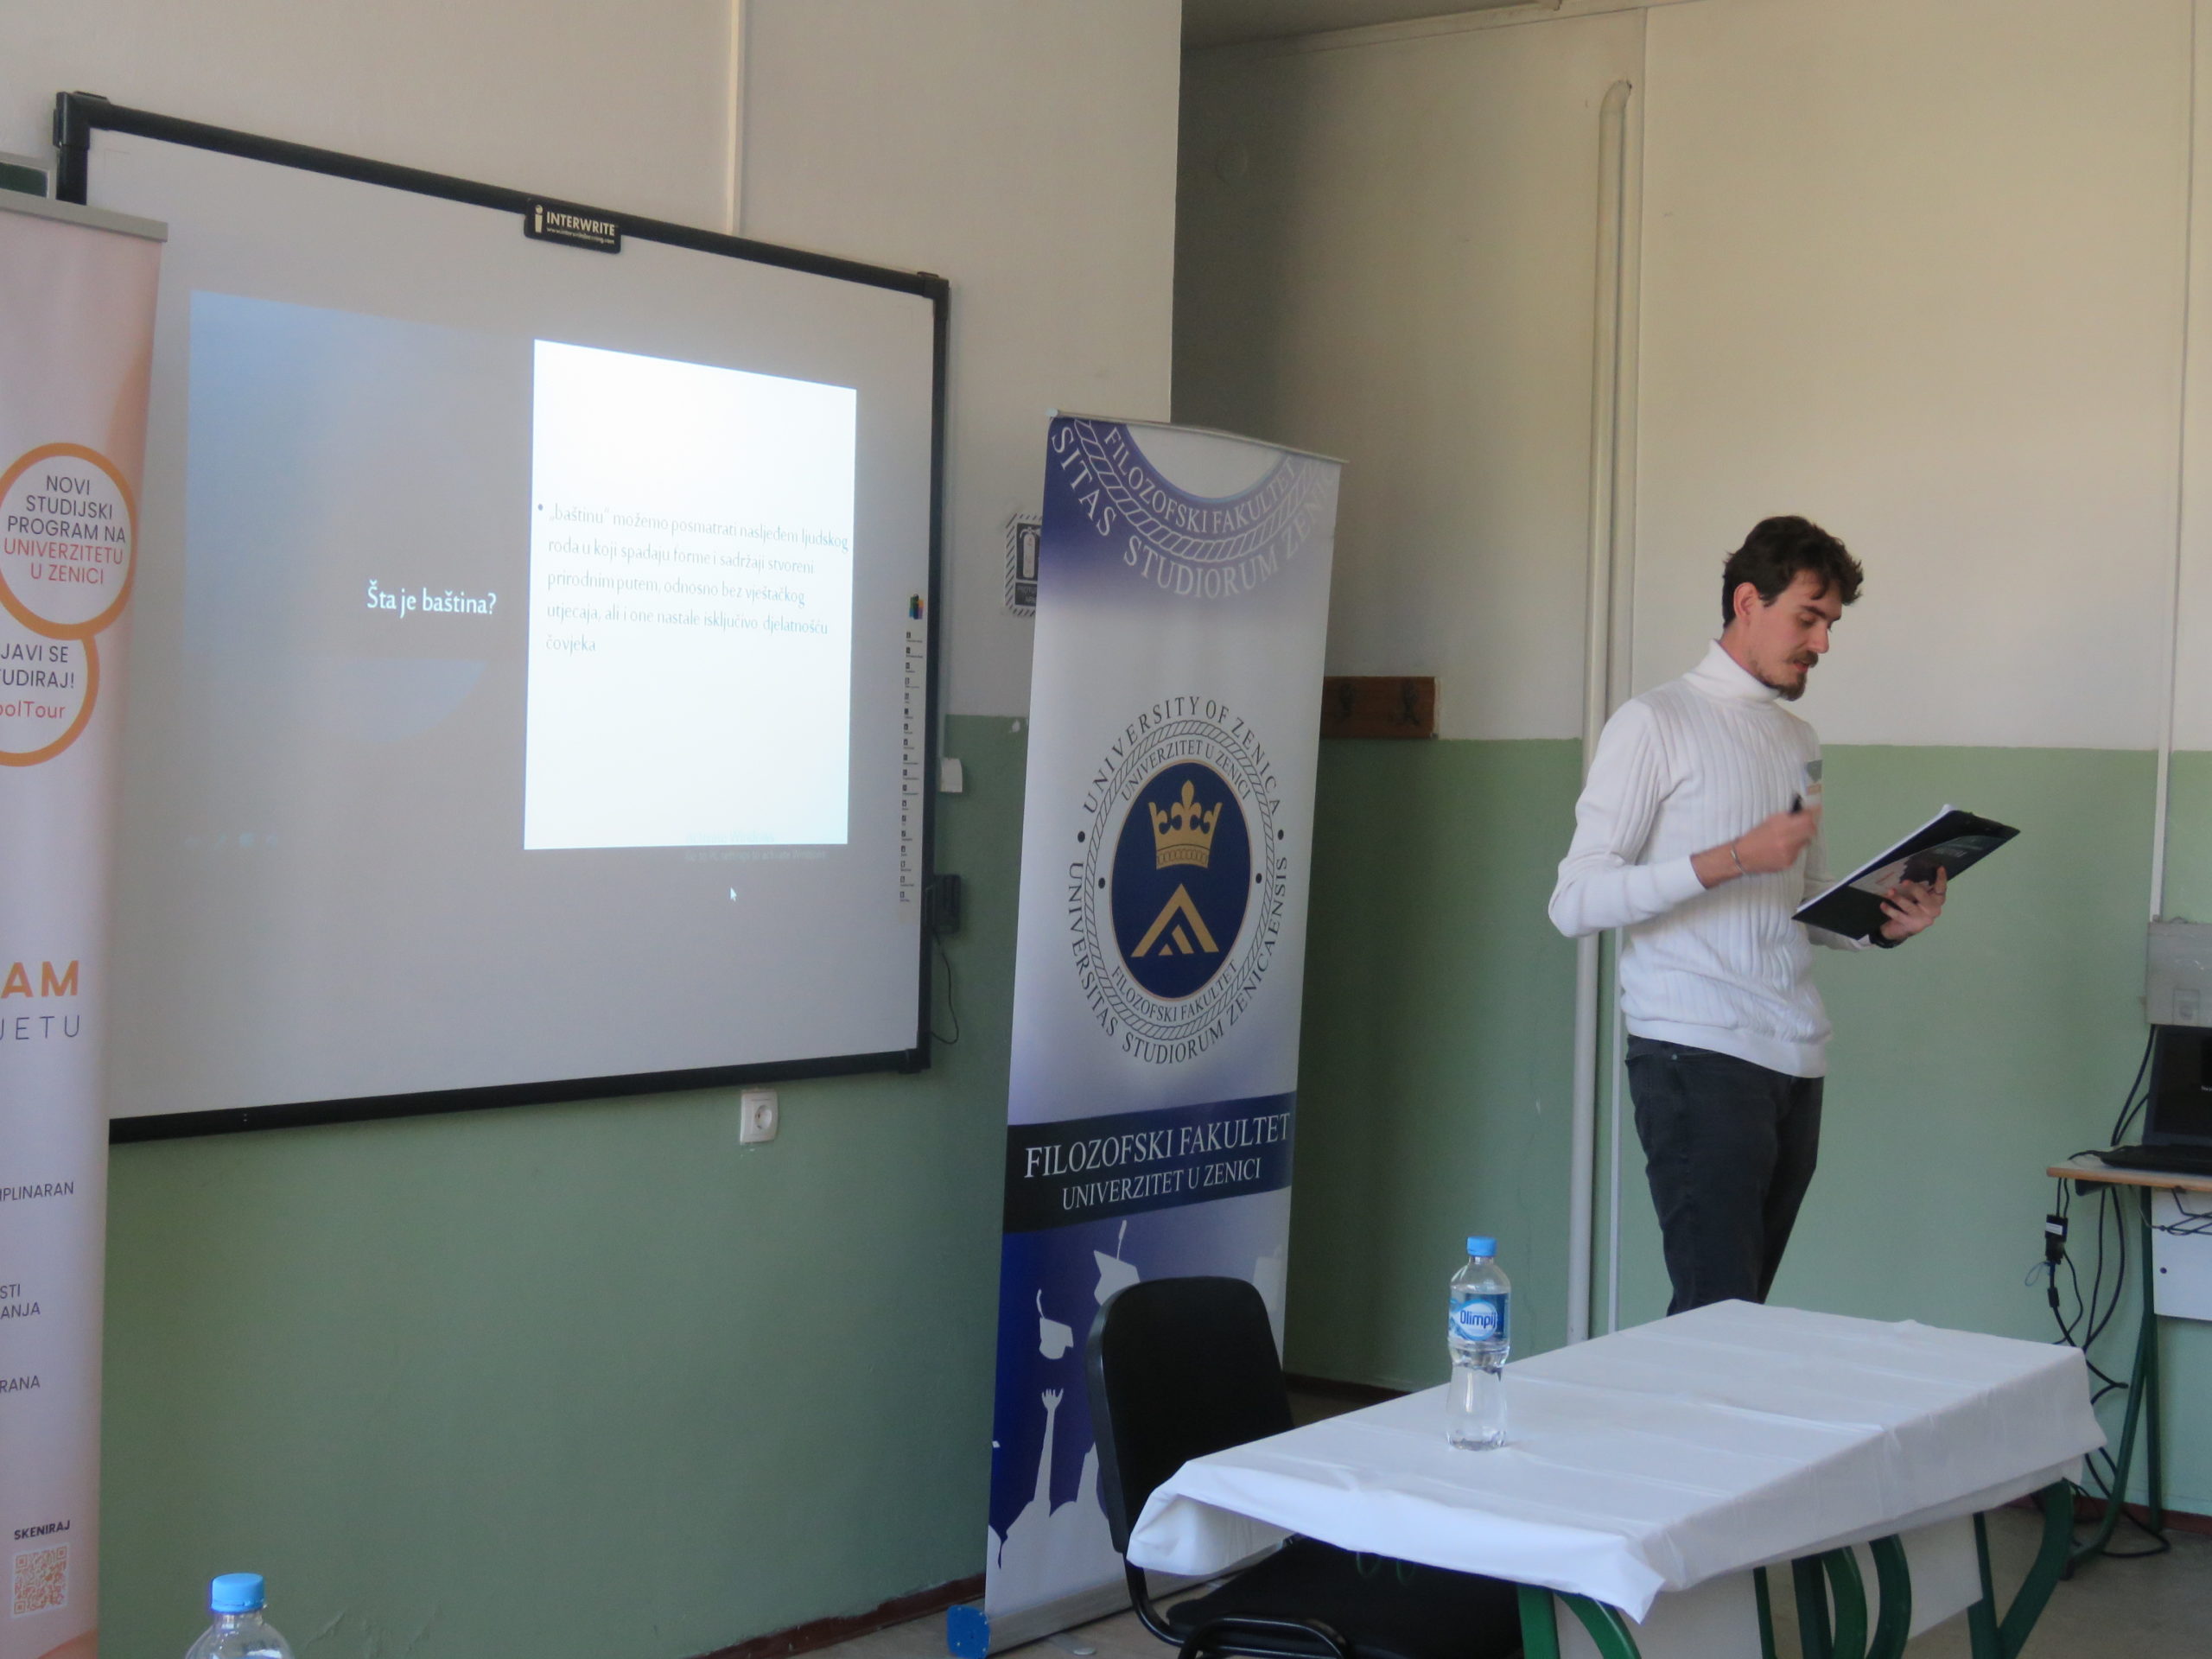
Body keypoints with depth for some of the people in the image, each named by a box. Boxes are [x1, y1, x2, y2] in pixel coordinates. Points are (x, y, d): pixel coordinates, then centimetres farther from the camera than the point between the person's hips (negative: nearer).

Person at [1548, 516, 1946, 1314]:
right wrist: (1735, 858, -17)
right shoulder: (1656, 724, -1)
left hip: (1795, 1065, 7)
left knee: (1743, 1306, 4)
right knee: (1718, 1314, -13)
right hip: (1697, 1058, -7)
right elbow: (1576, 902, -10)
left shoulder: (1799, 742, 21)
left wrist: (1882, 925, 7)